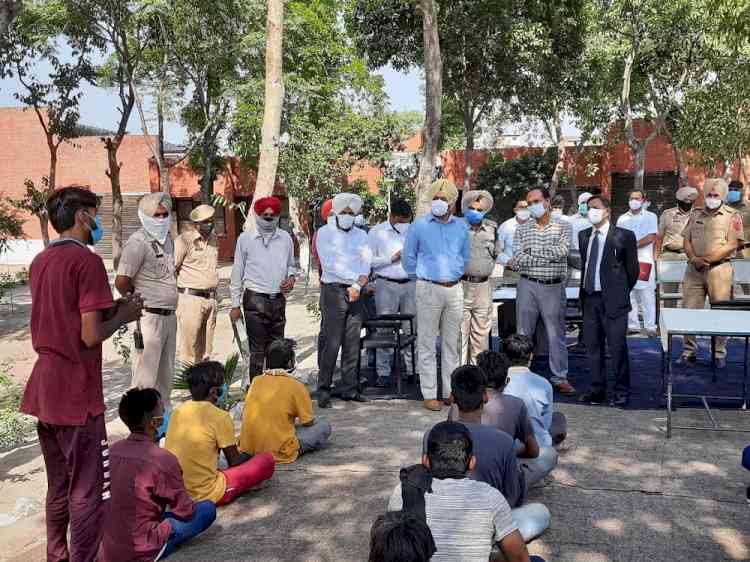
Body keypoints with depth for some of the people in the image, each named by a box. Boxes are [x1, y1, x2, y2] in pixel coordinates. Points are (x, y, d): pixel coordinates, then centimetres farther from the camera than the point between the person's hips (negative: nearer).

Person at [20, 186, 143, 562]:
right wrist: (122, 316, -3)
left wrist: (107, 309, 13)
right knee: (88, 492, 1)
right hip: (76, 396, -9)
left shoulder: (40, 262, 12)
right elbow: (91, 336, -20)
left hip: (44, 393, 9)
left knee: (58, 488, 19)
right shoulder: (87, 262, -15)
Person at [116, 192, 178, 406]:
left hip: (169, 316, 8)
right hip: (149, 317, -8)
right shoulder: (138, 242, -14)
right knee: (145, 380, -4)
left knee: (166, 377, 17)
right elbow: (121, 282, -21)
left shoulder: (167, 238, 12)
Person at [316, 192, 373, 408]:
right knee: (332, 343, -8)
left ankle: (349, 389, 10)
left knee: (353, 343, 4)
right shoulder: (325, 232, 5)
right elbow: (329, 263, -7)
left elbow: (366, 263, 7)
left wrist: (358, 285, -10)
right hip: (333, 290, -4)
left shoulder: (361, 235, 18)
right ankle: (323, 391, -3)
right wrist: (355, 277, -7)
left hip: (355, 292, 4)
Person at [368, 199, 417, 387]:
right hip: (386, 285, -3)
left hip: (410, 284, 3)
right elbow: (368, 260, -4)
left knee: (412, 328, 4)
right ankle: (383, 372, 5)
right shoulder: (376, 232, 2)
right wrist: (391, 259, -10)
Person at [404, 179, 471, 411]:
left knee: (452, 343, 9)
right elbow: (409, 257, 6)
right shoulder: (419, 226, -2)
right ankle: (429, 394, 4)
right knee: (427, 344, -2)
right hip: (428, 289, -4)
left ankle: (451, 391, 17)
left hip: (454, 288, 4)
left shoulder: (461, 227, 8)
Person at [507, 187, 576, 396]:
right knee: (523, 334, 6)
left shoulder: (563, 227, 5)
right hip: (527, 286, 1)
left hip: (554, 287, -1)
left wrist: (531, 250, -9)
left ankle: (560, 378, 14)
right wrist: (548, 256, -14)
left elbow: (561, 251, -13)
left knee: (556, 334, 4)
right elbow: (516, 260, -4)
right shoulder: (522, 229, 8)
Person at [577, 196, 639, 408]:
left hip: (613, 300, -6)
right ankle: (597, 389, 23)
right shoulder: (583, 236, 12)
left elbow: (632, 269, 0)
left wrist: (621, 292, 6)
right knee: (593, 346, 11)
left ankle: (622, 391, 10)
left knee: (617, 347, -2)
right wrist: (584, 290, 12)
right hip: (589, 298, 6)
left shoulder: (623, 236, -6)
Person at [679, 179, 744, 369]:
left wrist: (708, 259, -13)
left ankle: (720, 355, 12)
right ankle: (688, 352, 10)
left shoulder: (732, 216, 1)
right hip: (694, 269, 4)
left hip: (719, 269, -4)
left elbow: (733, 244, -8)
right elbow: (687, 241, 12)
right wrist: (694, 259, -7)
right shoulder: (696, 214, 14)